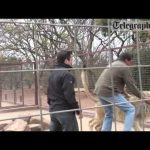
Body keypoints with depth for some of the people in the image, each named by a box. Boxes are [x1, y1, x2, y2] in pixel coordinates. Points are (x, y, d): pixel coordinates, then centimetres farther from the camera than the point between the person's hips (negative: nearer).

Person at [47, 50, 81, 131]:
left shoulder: (52, 74, 11)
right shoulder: (66, 74, -16)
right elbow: (69, 95, -21)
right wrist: (77, 109, -11)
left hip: (53, 109, 9)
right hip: (65, 110, -9)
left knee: (54, 129, 13)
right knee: (71, 129, 1)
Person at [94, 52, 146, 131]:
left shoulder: (112, 65, 24)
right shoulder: (125, 67, -4)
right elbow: (131, 85, -7)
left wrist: (124, 94, 33)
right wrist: (141, 95, 5)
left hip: (100, 91, 9)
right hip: (109, 92, -9)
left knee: (109, 114, 24)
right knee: (130, 109, -1)